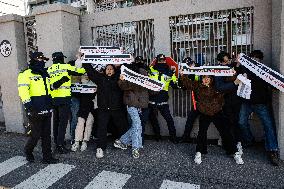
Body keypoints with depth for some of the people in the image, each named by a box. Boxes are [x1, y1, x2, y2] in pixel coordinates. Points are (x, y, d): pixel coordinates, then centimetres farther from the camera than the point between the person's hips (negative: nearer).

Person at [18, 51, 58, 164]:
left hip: (47, 111, 7)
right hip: (35, 112, -7)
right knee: (36, 135, 1)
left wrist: (50, 104, 25)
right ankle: (28, 151, 31)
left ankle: (47, 157, 20)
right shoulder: (27, 74, -7)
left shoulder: (45, 75, 17)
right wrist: (29, 106, -24)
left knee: (46, 135, 10)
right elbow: (23, 91, -17)